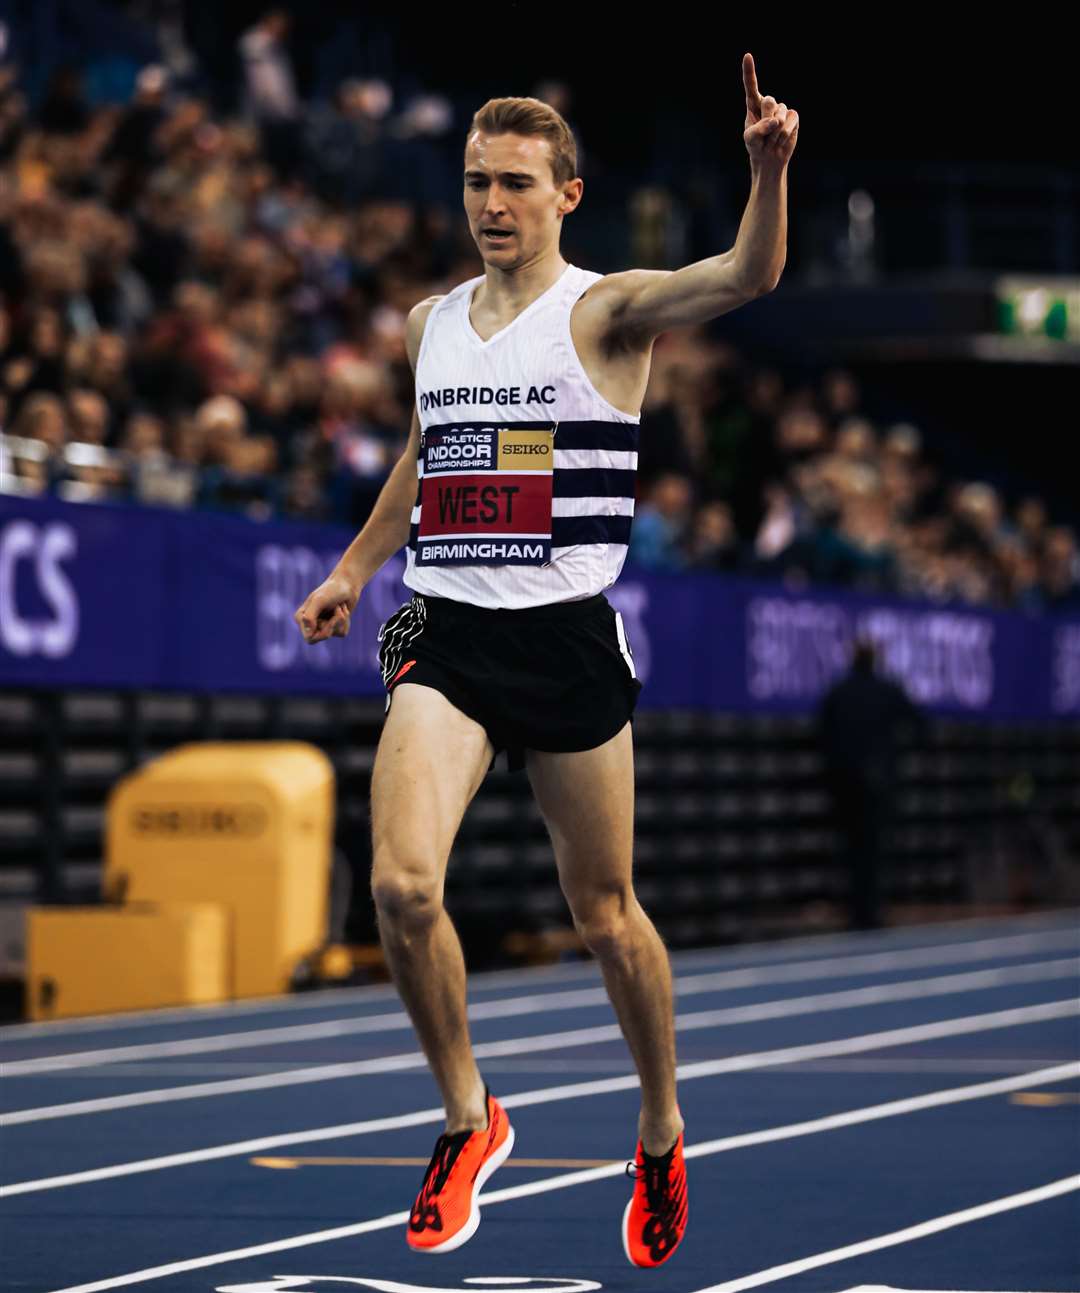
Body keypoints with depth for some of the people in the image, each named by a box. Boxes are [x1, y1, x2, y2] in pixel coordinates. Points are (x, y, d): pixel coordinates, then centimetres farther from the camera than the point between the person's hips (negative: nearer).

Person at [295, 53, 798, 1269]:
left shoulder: (604, 312, -3)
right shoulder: (429, 323, 13)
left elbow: (748, 274, -21)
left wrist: (767, 172, -39)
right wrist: (353, 568, 32)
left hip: (568, 641, -3)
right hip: (445, 637, 3)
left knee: (604, 914, 7)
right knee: (400, 886, -17)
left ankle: (662, 1132, 31)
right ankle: (469, 1119, 4)